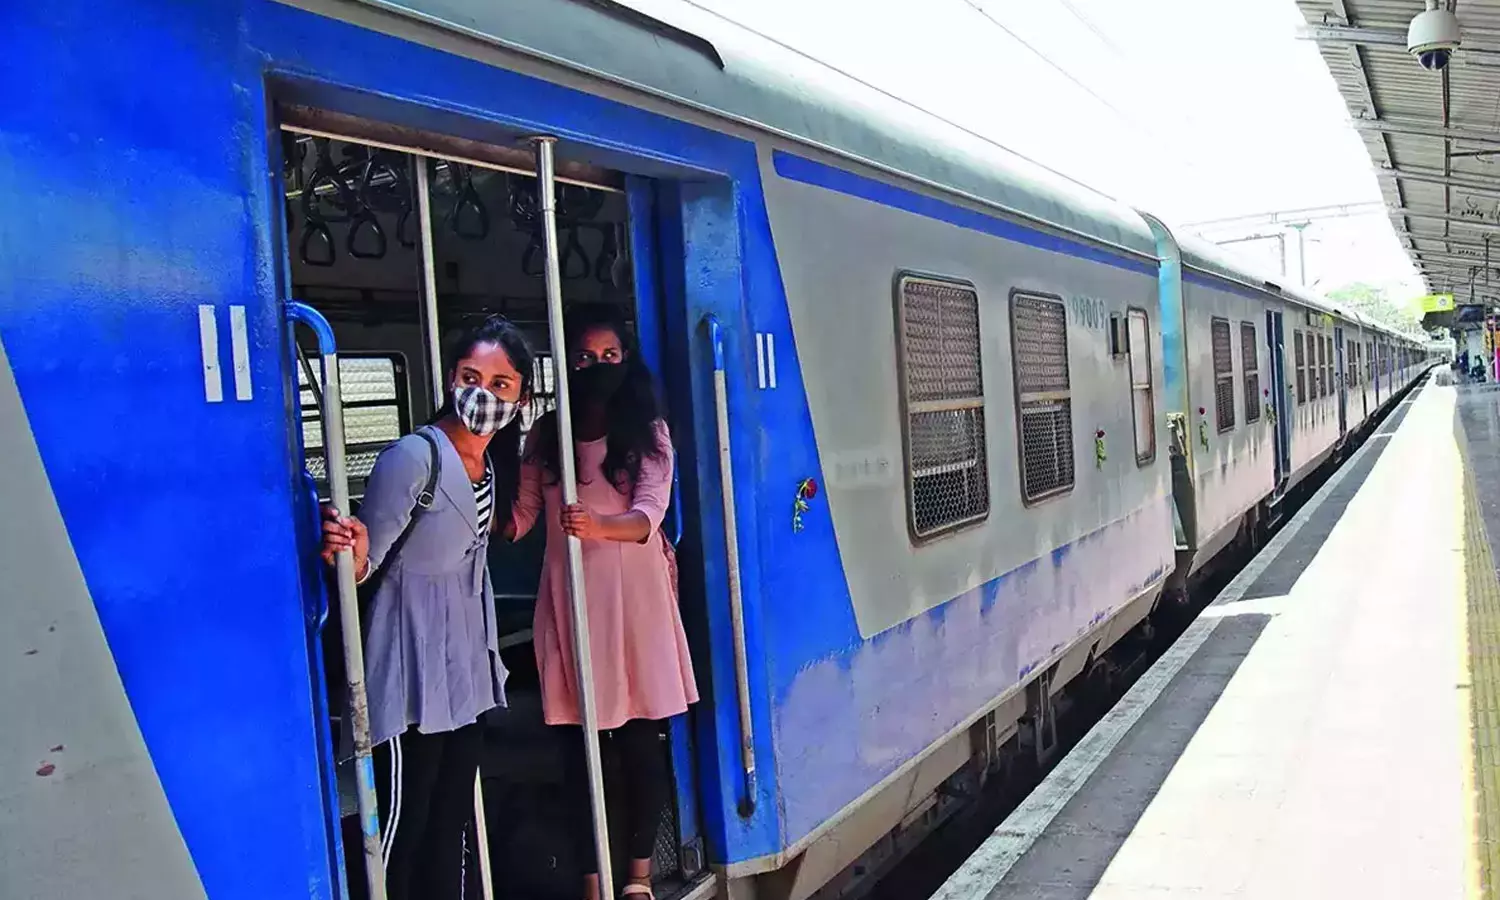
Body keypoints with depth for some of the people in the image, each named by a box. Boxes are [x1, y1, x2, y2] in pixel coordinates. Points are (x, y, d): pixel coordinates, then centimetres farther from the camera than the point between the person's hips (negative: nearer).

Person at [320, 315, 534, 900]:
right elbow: (365, 563, -19)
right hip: (412, 671, -8)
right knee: (401, 825, 1)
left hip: (467, 670, 8)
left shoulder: (492, 462, 6)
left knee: (451, 821, 17)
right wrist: (349, 552, -38)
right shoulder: (414, 457, -18)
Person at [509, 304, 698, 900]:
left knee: (639, 741, 4)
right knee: (579, 746, 5)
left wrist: (596, 527, -34)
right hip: (570, 599, 2)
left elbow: (648, 513, -15)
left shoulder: (647, 431, -2)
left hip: (635, 596, -2)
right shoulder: (545, 435, 5)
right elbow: (520, 516, 7)